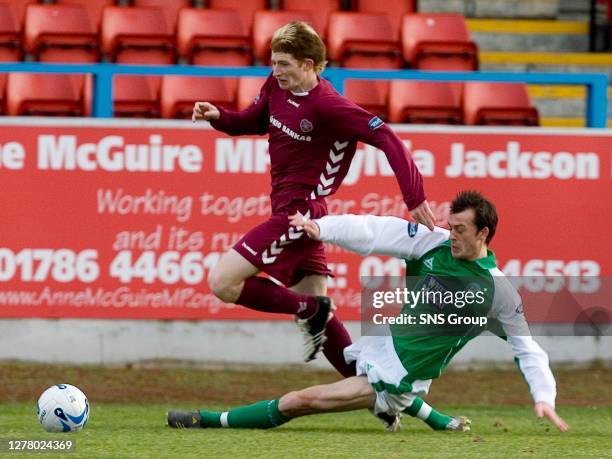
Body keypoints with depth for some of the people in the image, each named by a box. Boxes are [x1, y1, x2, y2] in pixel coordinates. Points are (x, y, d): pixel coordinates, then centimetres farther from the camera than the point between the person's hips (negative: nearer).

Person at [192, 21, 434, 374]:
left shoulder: (328, 106, -20)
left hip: (300, 213, -9)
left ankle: (311, 310, -3)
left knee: (223, 283, -13)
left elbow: (387, 139, -20)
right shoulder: (277, 86, 4)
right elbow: (253, 121, 22)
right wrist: (218, 116, 0)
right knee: (317, 311, 10)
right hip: (294, 214, 9)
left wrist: (415, 198, -25)